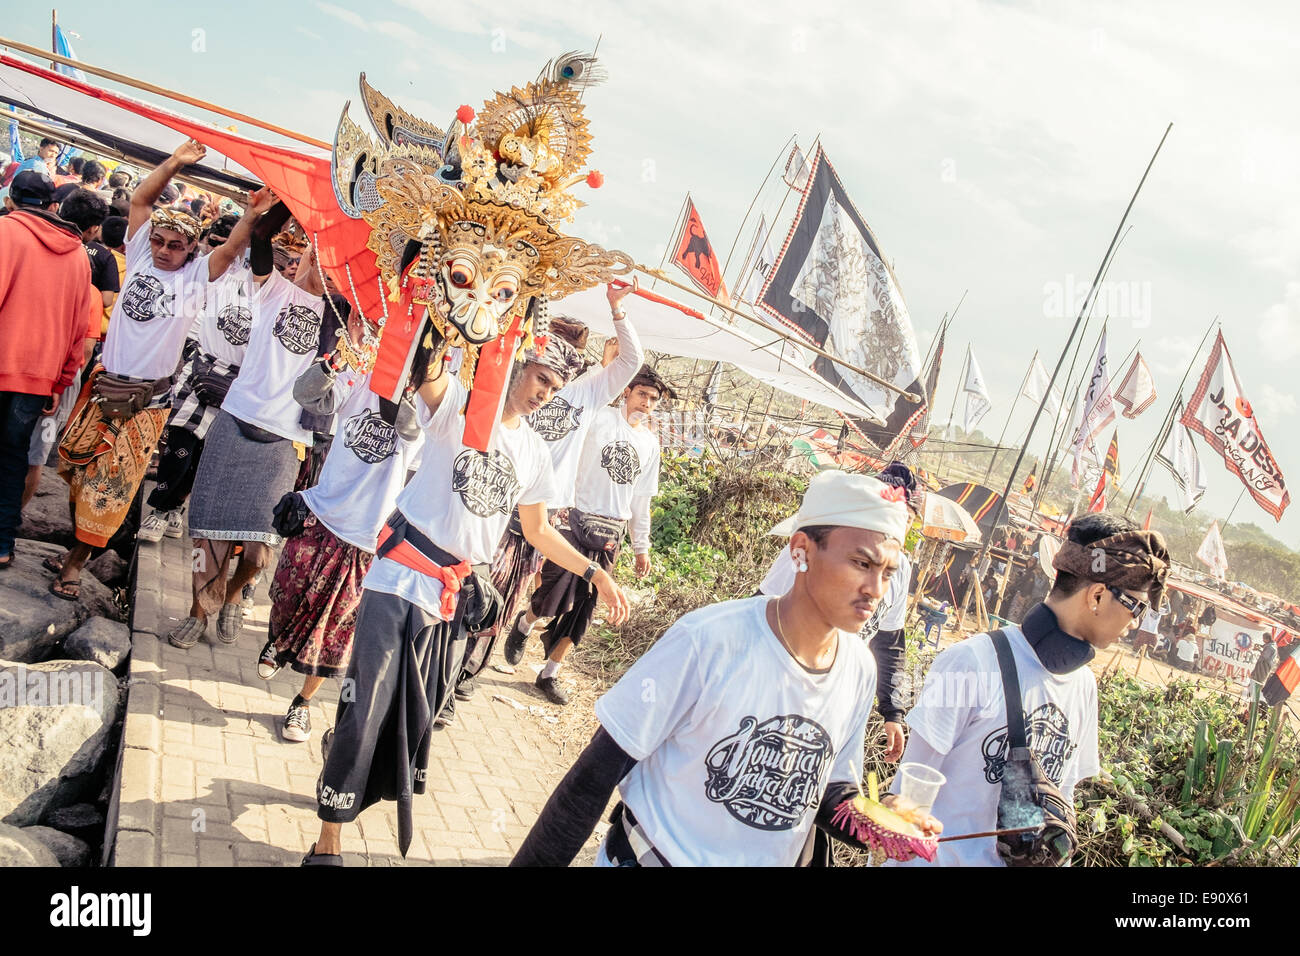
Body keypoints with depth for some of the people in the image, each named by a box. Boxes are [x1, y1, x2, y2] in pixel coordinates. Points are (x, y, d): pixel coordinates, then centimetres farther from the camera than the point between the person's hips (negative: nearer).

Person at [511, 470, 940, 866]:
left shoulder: (860, 670, -8)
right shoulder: (708, 640, -24)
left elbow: (828, 791, 6)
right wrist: (532, 859, -17)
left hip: (773, 859, 5)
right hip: (657, 852, -4)